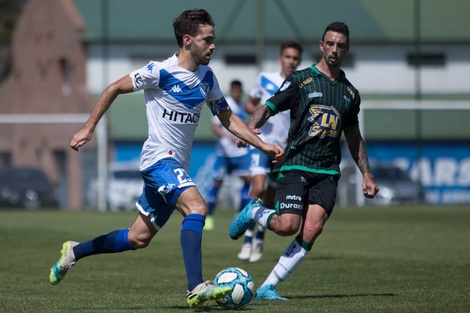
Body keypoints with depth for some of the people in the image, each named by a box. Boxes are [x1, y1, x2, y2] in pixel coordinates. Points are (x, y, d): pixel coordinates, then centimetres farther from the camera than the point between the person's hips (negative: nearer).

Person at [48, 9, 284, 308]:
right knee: (197, 207, -30)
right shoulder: (159, 72, -13)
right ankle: (196, 288, -36)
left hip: (178, 166, 8)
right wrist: (88, 128, -2)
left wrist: (263, 145, 7)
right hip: (159, 159, -8)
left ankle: (74, 252, 32)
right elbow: (114, 89, -2)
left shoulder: (207, 77, 8)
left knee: (138, 239, 13)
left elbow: (228, 119, 17)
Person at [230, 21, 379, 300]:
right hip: (295, 165, -3)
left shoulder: (350, 92, 16)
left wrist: (367, 174, 22)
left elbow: (354, 136, 27)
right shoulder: (301, 80, 3)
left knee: (311, 230, -14)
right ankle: (255, 212, 17)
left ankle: (268, 287, -6)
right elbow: (269, 108, -1)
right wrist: (249, 129, -21)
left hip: (327, 172, 4)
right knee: (287, 226, -18)